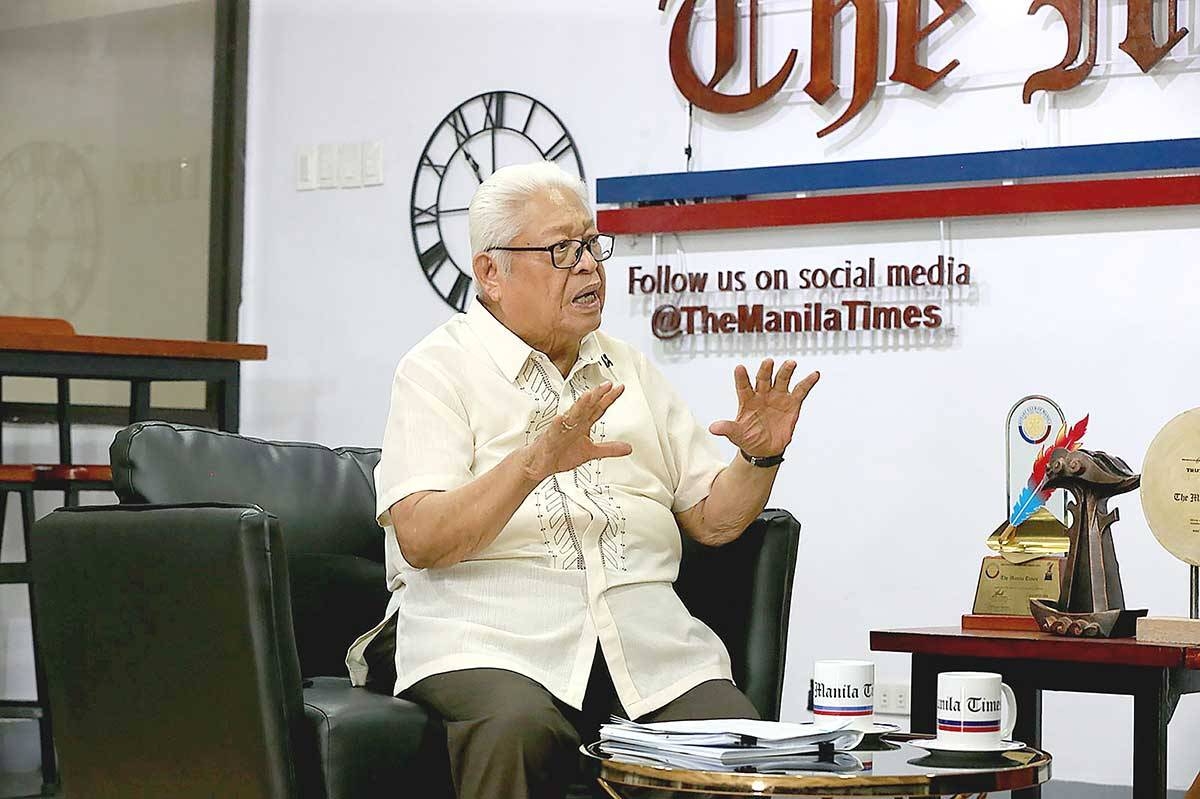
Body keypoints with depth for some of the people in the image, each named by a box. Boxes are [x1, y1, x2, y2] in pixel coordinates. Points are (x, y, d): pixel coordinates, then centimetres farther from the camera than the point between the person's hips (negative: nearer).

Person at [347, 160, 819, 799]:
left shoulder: (629, 369, 22)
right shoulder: (438, 369, 5)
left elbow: (712, 520, 20)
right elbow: (420, 540, -9)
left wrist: (759, 458, -1)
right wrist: (537, 462, -23)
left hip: (647, 640, 4)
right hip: (491, 640, -4)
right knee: (515, 730, -37)